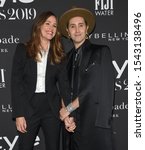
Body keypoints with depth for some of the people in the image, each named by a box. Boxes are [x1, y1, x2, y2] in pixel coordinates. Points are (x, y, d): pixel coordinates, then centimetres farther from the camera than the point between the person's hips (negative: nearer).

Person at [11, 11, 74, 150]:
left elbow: (63, 84, 3)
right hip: (28, 107, -2)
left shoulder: (59, 55, 7)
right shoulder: (23, 49, 1)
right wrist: (18, 114, -9)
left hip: (52, 108, 2)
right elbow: (16, 82, -3)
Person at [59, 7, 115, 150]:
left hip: (96, 123, -4)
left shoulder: (101, 51, -2)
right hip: (74, 123, 4)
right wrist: (65, 114, -7)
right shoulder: (68, 57, 13)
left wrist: (69, 108, -6)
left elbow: (97, 86, -9)